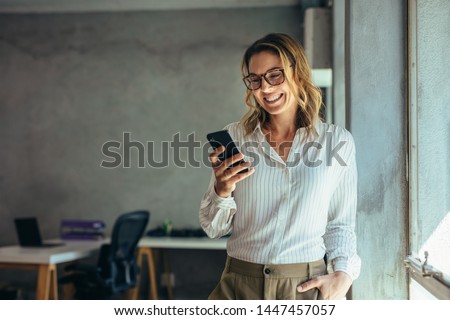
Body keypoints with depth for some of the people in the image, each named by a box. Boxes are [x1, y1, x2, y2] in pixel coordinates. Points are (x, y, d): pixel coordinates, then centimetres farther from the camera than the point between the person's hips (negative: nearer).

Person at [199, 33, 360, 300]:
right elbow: (214, 228, 3)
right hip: (240, 286, 1)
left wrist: (343, 273, -10)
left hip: (310, 286, 0)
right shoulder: (234, 137, 0)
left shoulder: (338, 141, -1)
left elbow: (341, 224, 5)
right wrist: (222, 191, -15)